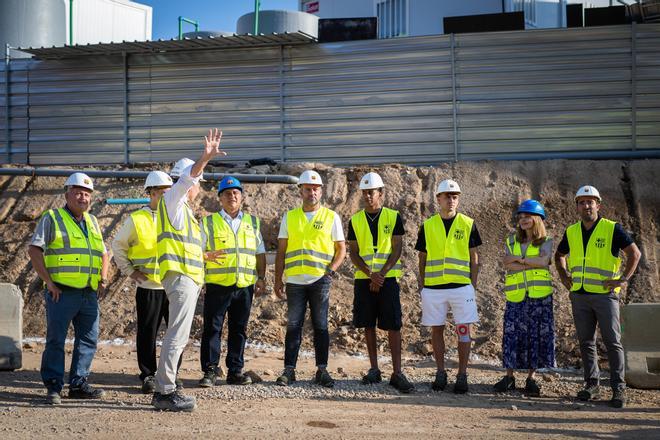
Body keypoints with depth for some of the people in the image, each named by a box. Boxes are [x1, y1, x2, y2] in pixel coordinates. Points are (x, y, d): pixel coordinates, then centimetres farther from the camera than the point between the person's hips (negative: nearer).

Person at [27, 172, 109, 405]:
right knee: (56, 340, -2)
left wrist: (104, 278, 12)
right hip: (62, 292, -6)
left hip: (89, 294, 6)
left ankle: (78, 384, 16)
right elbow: (34, 250, -6)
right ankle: (53, 387, 6)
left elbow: (103, 253, 27)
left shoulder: (92, 221, 18)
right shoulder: (52, 218, 0)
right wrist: (48, 281, -12)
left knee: (88, 340, 7)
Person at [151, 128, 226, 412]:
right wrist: (205, 158, -40)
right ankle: (166, 392, -14)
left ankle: (164, 389, 16)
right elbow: (187, 177, -24)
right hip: (181, 276, -11)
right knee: (177, 333, -14)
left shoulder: (183, 208, 22)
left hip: (188, 277, 11)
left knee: (179, 336, 12)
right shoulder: (172, 200, -5)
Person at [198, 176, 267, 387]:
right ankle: (210, 371, 4)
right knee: (212, 329, -2)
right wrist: (207, 256, -20)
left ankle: (235, 371, 15)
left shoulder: (252, 222, 15)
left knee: (239, 330, 7)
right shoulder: (209, 222, 5)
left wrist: (261, 277, 9)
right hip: (217, 285, -3)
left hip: (245, 285, 3)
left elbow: (260, 253, 17)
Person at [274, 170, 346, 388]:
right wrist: (278, 279, 5)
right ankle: (289, 370, 7)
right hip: (294, 280, 1)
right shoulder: (289, 217, 10)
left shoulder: (331, 217, 5)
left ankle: (322, 370, 9)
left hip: (320, 280, -1)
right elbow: (281, 251, 11)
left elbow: (341, 249, 7)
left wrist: (330, 271, -7)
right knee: (293, 326, 3)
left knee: (320, 326, 3)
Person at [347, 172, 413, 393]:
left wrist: (381, 274, -13)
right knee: (368, 325, 6)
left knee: (393, 326, -5)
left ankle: (397, 373, -3)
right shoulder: (355, 221, 6)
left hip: (388, 278, -2)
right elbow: (353, 253, 2)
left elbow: (396, 250, -3)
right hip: (363, 279, 2)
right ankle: (374, 369, 16)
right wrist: (370, 274, -13)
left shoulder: (394, 217, 2)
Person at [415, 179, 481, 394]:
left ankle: (462, 375, 8)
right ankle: (440, 372, 18)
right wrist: (421, 286, 5)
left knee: (463, 330, 0)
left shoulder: (468, 224, 4)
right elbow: (422, 259, 10)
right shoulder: (427, 226, 6)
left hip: (461, 286, -1)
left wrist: (473, 285, 0)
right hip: (433, 287, 1)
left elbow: (474, 258, 7)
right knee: (436, 329, 7)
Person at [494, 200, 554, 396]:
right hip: (516, 295, 2)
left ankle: (531, 378, 11)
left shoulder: (546, 242, 5)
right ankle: (509, 377, 8)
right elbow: (507, 264, -4)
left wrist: (519, 258, -10)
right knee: (512, 334, -1)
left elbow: (544, 261, -14)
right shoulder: (512, 240, 12)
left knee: (536, 335, 1)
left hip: (539, 295, -2)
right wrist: (533, 264, -11)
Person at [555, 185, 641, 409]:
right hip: (579, 296, 4)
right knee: (586, 342, 8)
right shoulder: (571, 232, 9)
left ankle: (618, 388, 1)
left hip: (605, 295, -4)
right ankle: (592, 384, 18)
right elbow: (559, 255, 26)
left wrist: (624, 279, -8)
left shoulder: (612, 229, -4)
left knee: (612, 341, -4)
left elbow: (635, 253, -1)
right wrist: (564, 276, 12)